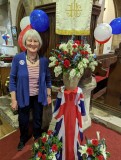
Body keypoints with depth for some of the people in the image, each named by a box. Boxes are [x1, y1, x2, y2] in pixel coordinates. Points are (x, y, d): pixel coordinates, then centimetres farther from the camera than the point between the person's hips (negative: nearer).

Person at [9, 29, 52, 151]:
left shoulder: (44, 60, -9)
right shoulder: (18, 58, -14)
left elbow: (48, 79, 1)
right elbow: (12, 80, -9)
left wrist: (49, 95, 3)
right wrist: (13, 99, -9)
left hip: (38, 97, 1)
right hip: (23, 97, -1)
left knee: (38, 120, 20)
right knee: (23, 121, 20)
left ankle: (37, 138, 52)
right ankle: (23, 139, 53)